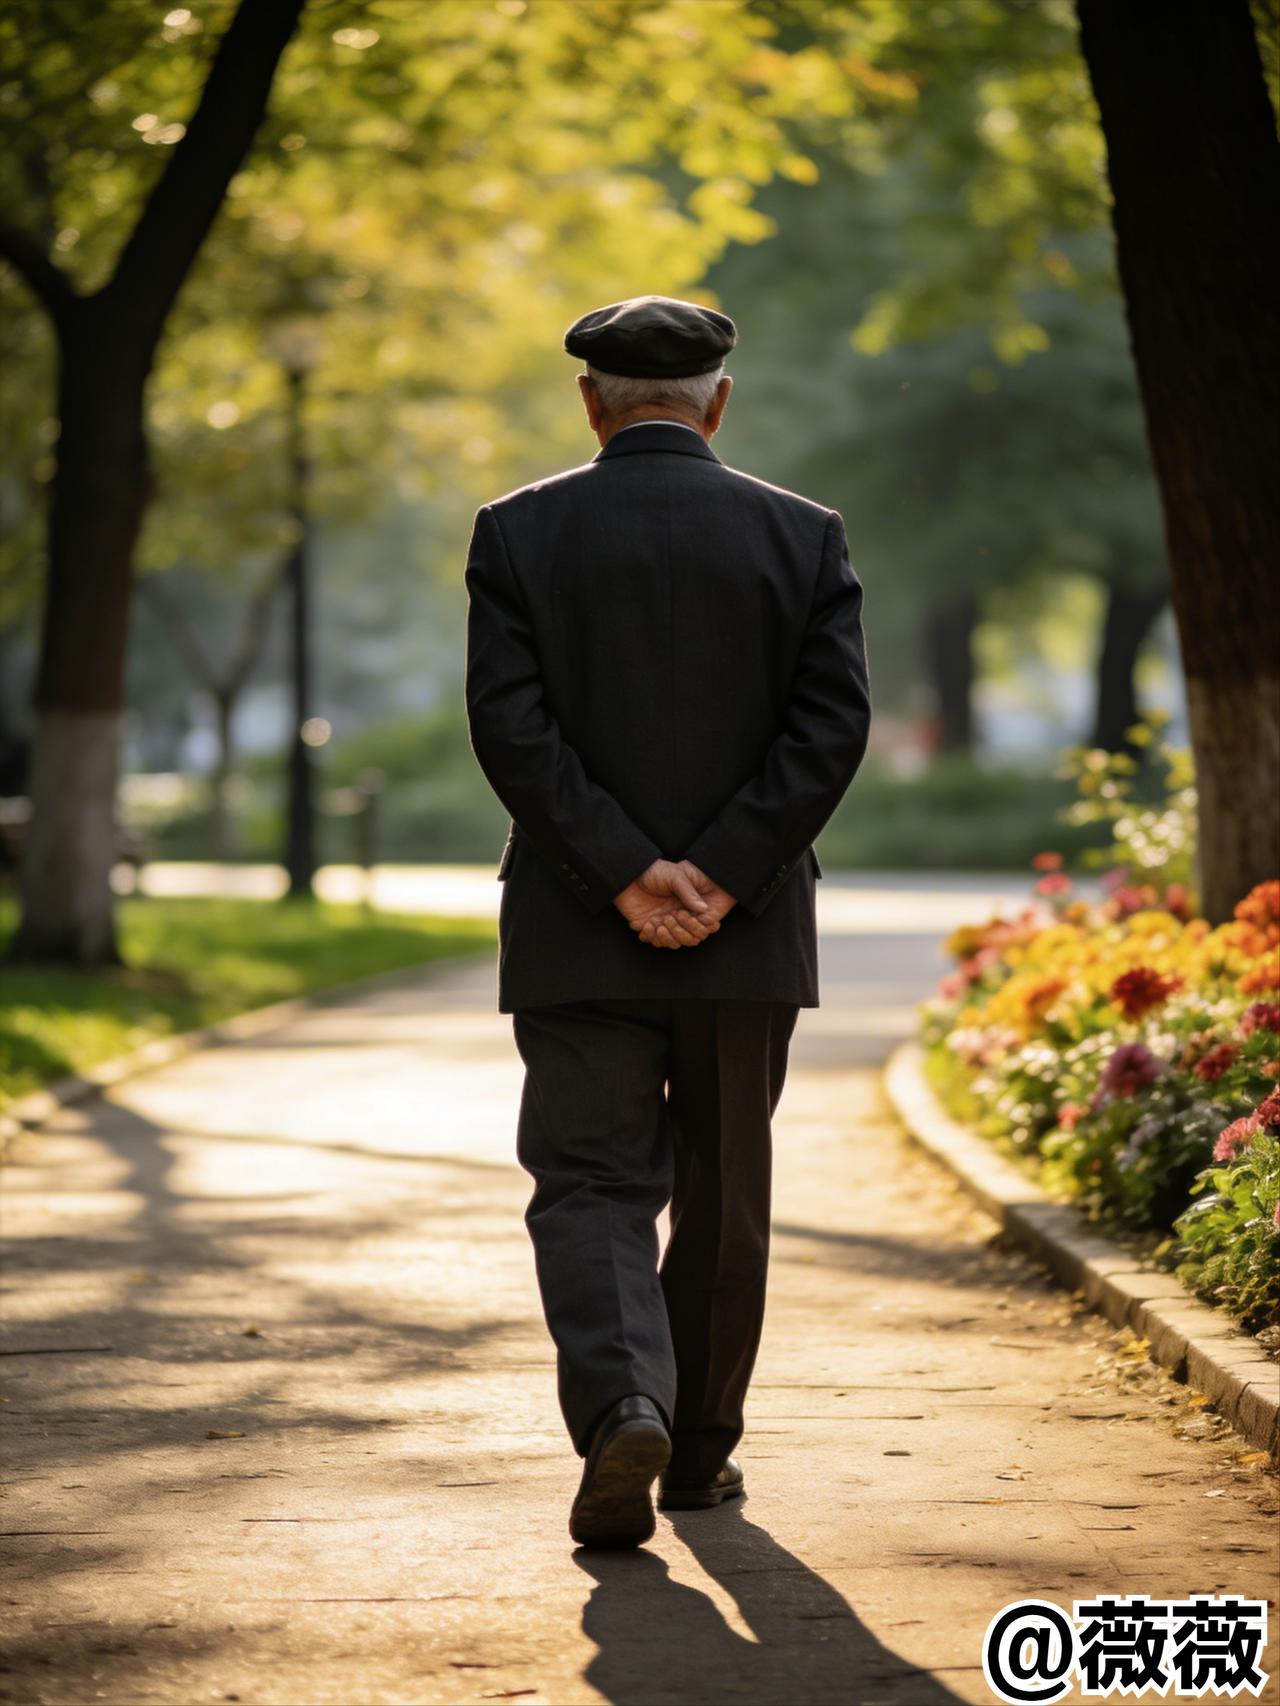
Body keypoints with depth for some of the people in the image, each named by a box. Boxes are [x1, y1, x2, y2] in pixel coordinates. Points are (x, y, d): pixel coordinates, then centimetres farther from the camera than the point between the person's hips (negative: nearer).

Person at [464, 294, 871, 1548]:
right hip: (748, 932, 1)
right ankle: (700, 1449, 25)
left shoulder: (518, 532, -1)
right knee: (722, 1200, 15)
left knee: (590, 1189, 3)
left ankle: (622, 1409, -21)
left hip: (576, 935, -1)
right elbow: (833, 725, -9)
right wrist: (720, 874, -12)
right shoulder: (803, 537, 1)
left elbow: (509, 725, -11)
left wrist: (623, 874, -12)